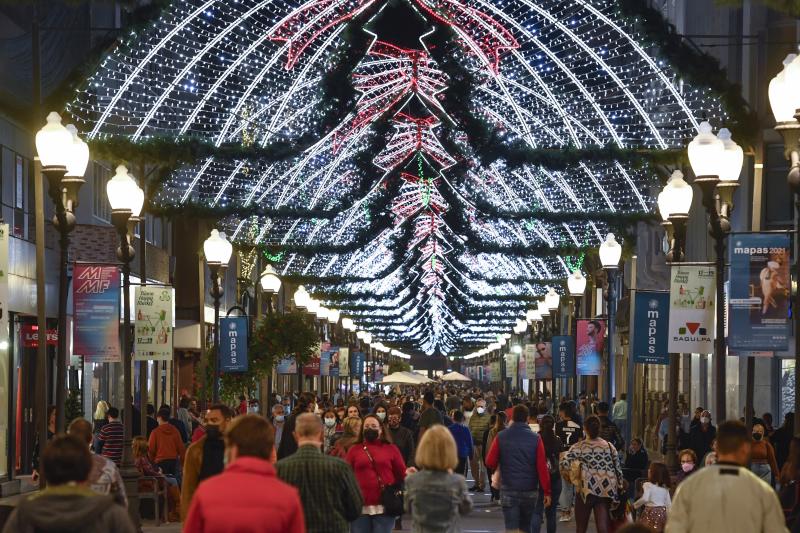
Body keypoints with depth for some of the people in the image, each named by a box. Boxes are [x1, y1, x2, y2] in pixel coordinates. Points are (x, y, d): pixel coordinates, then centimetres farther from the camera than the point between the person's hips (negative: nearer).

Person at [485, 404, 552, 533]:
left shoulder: (501, 437, -5)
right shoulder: (535, 438, -5)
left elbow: (490, 462, -5)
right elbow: (542, 467, -8)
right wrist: (546, 492, -3)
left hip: (508, 490, -1)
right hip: (530, 491, 1)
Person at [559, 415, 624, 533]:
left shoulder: (579, 447, -2)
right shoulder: (610, 446, 9)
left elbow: (564, 463, -12)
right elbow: (618, 470, 10)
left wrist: (573, 470, 8)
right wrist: (619, 489, 17)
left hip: (587, 489, -3)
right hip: (606, 491, 3)